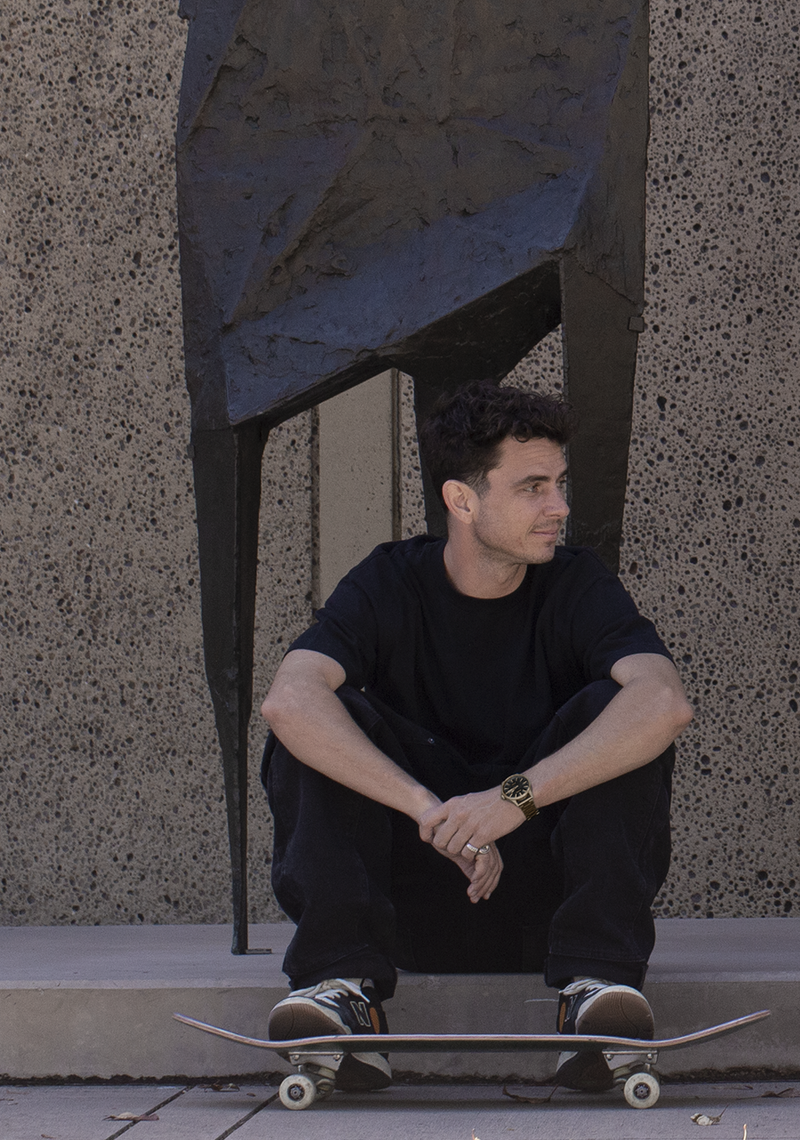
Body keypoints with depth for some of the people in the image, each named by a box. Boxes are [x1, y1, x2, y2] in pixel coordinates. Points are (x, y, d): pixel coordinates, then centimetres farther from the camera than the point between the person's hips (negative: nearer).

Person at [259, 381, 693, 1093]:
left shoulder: (576, 585, -5)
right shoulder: (392, 586, -4)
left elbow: (666, 703, -26)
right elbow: (289, 700, -25)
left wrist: (516, 797, -37)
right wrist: (430, 810, -37)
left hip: (543, 895, 0)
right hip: (416, 904, 0)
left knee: (616, 709, -22)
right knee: (323, 727, -19)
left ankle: (596, 985, -31)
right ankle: (343, 984, -30)